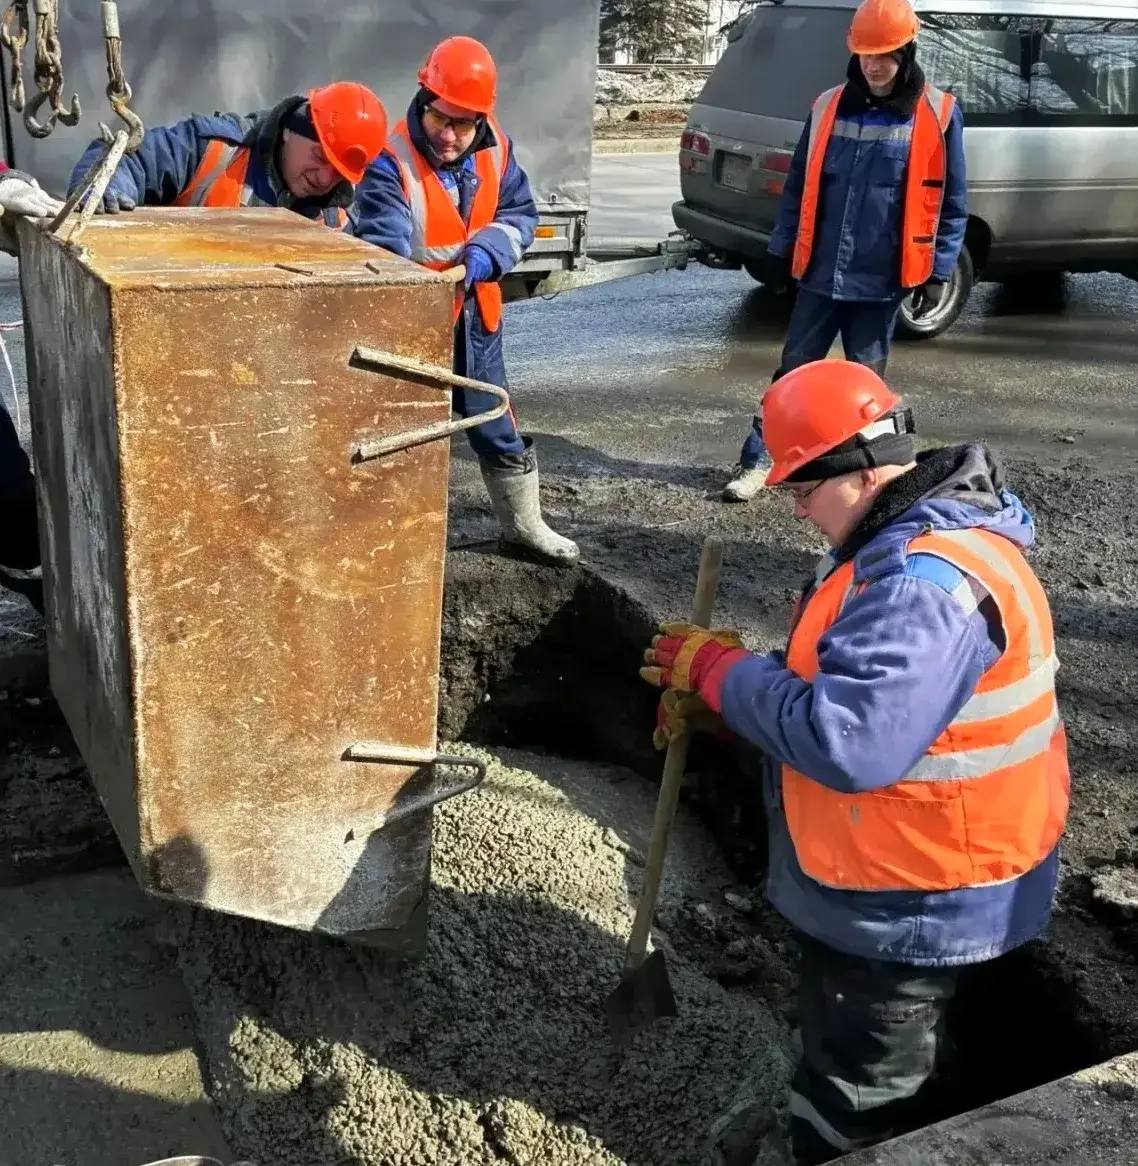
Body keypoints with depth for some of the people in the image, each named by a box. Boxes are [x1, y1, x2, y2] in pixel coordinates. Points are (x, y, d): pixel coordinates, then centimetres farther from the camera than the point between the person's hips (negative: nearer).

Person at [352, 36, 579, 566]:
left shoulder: (496, 149, -4)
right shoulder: (392, 163, -22)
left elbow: (521, 214, 5)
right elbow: (384, 249, -32)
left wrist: (487, 251, -16)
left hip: (475, 315, 5)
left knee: (497, 425, 17)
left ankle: (523, 524, 35)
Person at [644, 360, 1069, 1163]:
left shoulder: (925, 582, -32)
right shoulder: (915, 540, 4)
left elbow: (846, 742, -39)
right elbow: (846, 672, 13)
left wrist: (718, 668, -25)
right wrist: (722, 693, -2)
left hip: (909, 903, -10)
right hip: (901, 880, 10)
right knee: (853, 1058, 32)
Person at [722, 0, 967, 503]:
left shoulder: (937, 114, -4)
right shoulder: (828, 107, 3)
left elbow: (951, 203, -1)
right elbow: (798, 185, 9)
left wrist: (938, 272, -5)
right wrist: (781, 250, 7)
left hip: (882, 279, -2)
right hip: (821, 273, 2)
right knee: (793, 370, 6)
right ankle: (757, 460, 13)